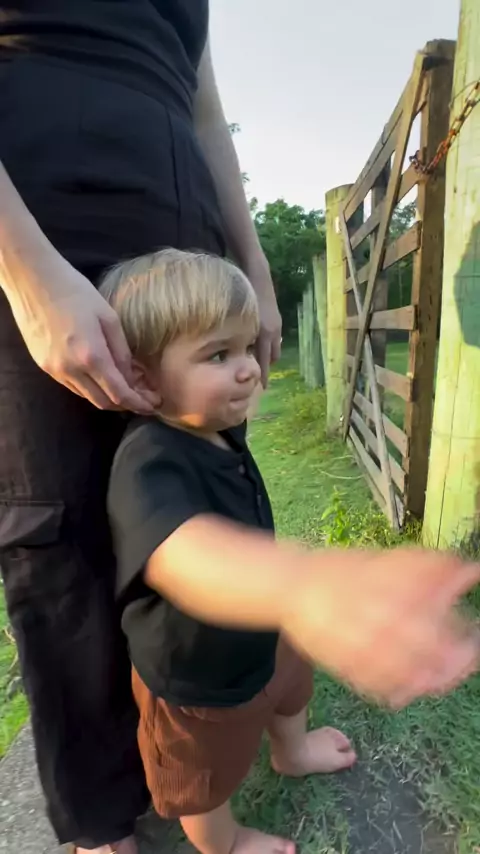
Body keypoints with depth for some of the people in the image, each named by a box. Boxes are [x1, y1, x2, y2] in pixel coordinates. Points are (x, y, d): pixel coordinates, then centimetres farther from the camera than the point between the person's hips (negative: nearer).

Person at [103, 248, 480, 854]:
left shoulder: (218, 429, -12)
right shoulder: (148, 465, -40)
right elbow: (181, 553, -61)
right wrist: (303, 587, -78)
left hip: (259, 634, 8)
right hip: (195, 681, -7)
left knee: (291, 684, 36)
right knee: (207, 785, 25)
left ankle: (292, 754, 70)